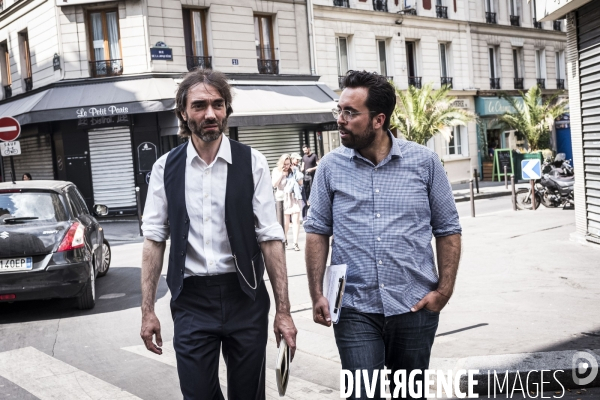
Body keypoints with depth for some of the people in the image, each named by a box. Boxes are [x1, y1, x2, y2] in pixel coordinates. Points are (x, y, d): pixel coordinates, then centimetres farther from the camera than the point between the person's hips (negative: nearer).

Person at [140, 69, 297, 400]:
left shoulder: (252, 163, -4)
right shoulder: (166, 168, 1)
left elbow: (270, 239, -5)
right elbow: (154, 240, 4)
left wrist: (283, 310, -6)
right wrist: (147, 310, 2)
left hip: (245, 297, 0)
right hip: (191, 299, 1)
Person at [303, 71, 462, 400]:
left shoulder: (424, 162, -1)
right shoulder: (331, 167, 0)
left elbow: (448, 230, 4)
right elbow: (317, 232, 5)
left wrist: (444, 289, -4)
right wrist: (317, 295, -2)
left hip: (415, 308, 1)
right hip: (355, 310, 0)